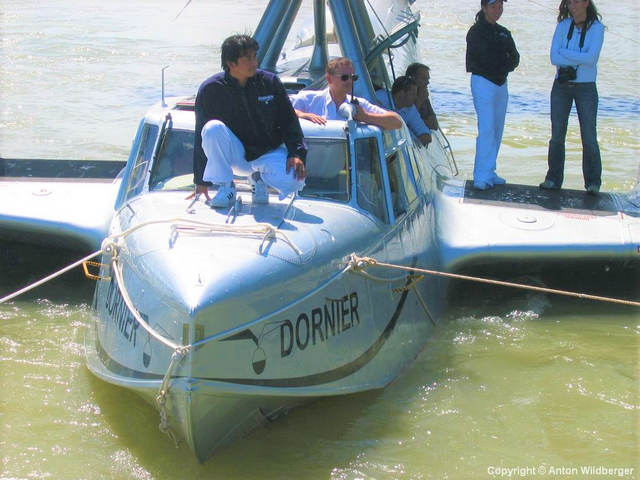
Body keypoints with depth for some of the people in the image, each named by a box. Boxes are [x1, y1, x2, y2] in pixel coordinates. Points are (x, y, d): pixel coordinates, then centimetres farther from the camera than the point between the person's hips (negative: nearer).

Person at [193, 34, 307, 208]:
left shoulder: (270, 82, -6)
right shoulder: (210, 89, -11)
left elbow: (289, 122, 1)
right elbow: (202, 135, -7)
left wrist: (296, 154, -15)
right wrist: (201, 181, -8)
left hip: (268, 153, 1)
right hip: (235, 155, -1)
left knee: (295, 180, -28)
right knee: (213, 128, -32)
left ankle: (258, 177, 6)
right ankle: (226, 187, -15)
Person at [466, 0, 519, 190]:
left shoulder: (503, 33, 15)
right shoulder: (476, 31, -6)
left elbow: (515, 59, 5)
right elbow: (484, 57, -19)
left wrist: (496, 62, -13)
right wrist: (504, 61, -5)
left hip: (501, 84, 7)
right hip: (483, 82, -7)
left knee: (497, 130, 8)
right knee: (487, 129, -14)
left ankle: (489, 173, 15)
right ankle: (481, 177, -16)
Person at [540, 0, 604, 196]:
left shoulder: (597, 27, -7)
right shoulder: (563, 25, 0)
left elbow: (591, 58, -20)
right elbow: (554, 58, -9)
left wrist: (564, 52, -13)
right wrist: (579, 60, -17)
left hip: (585, 88, -3)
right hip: (561, 86, 3)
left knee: (589, 137, -4)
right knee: (557, 136, 4)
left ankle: (593, 183, 3)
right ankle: (554, 178, 12)